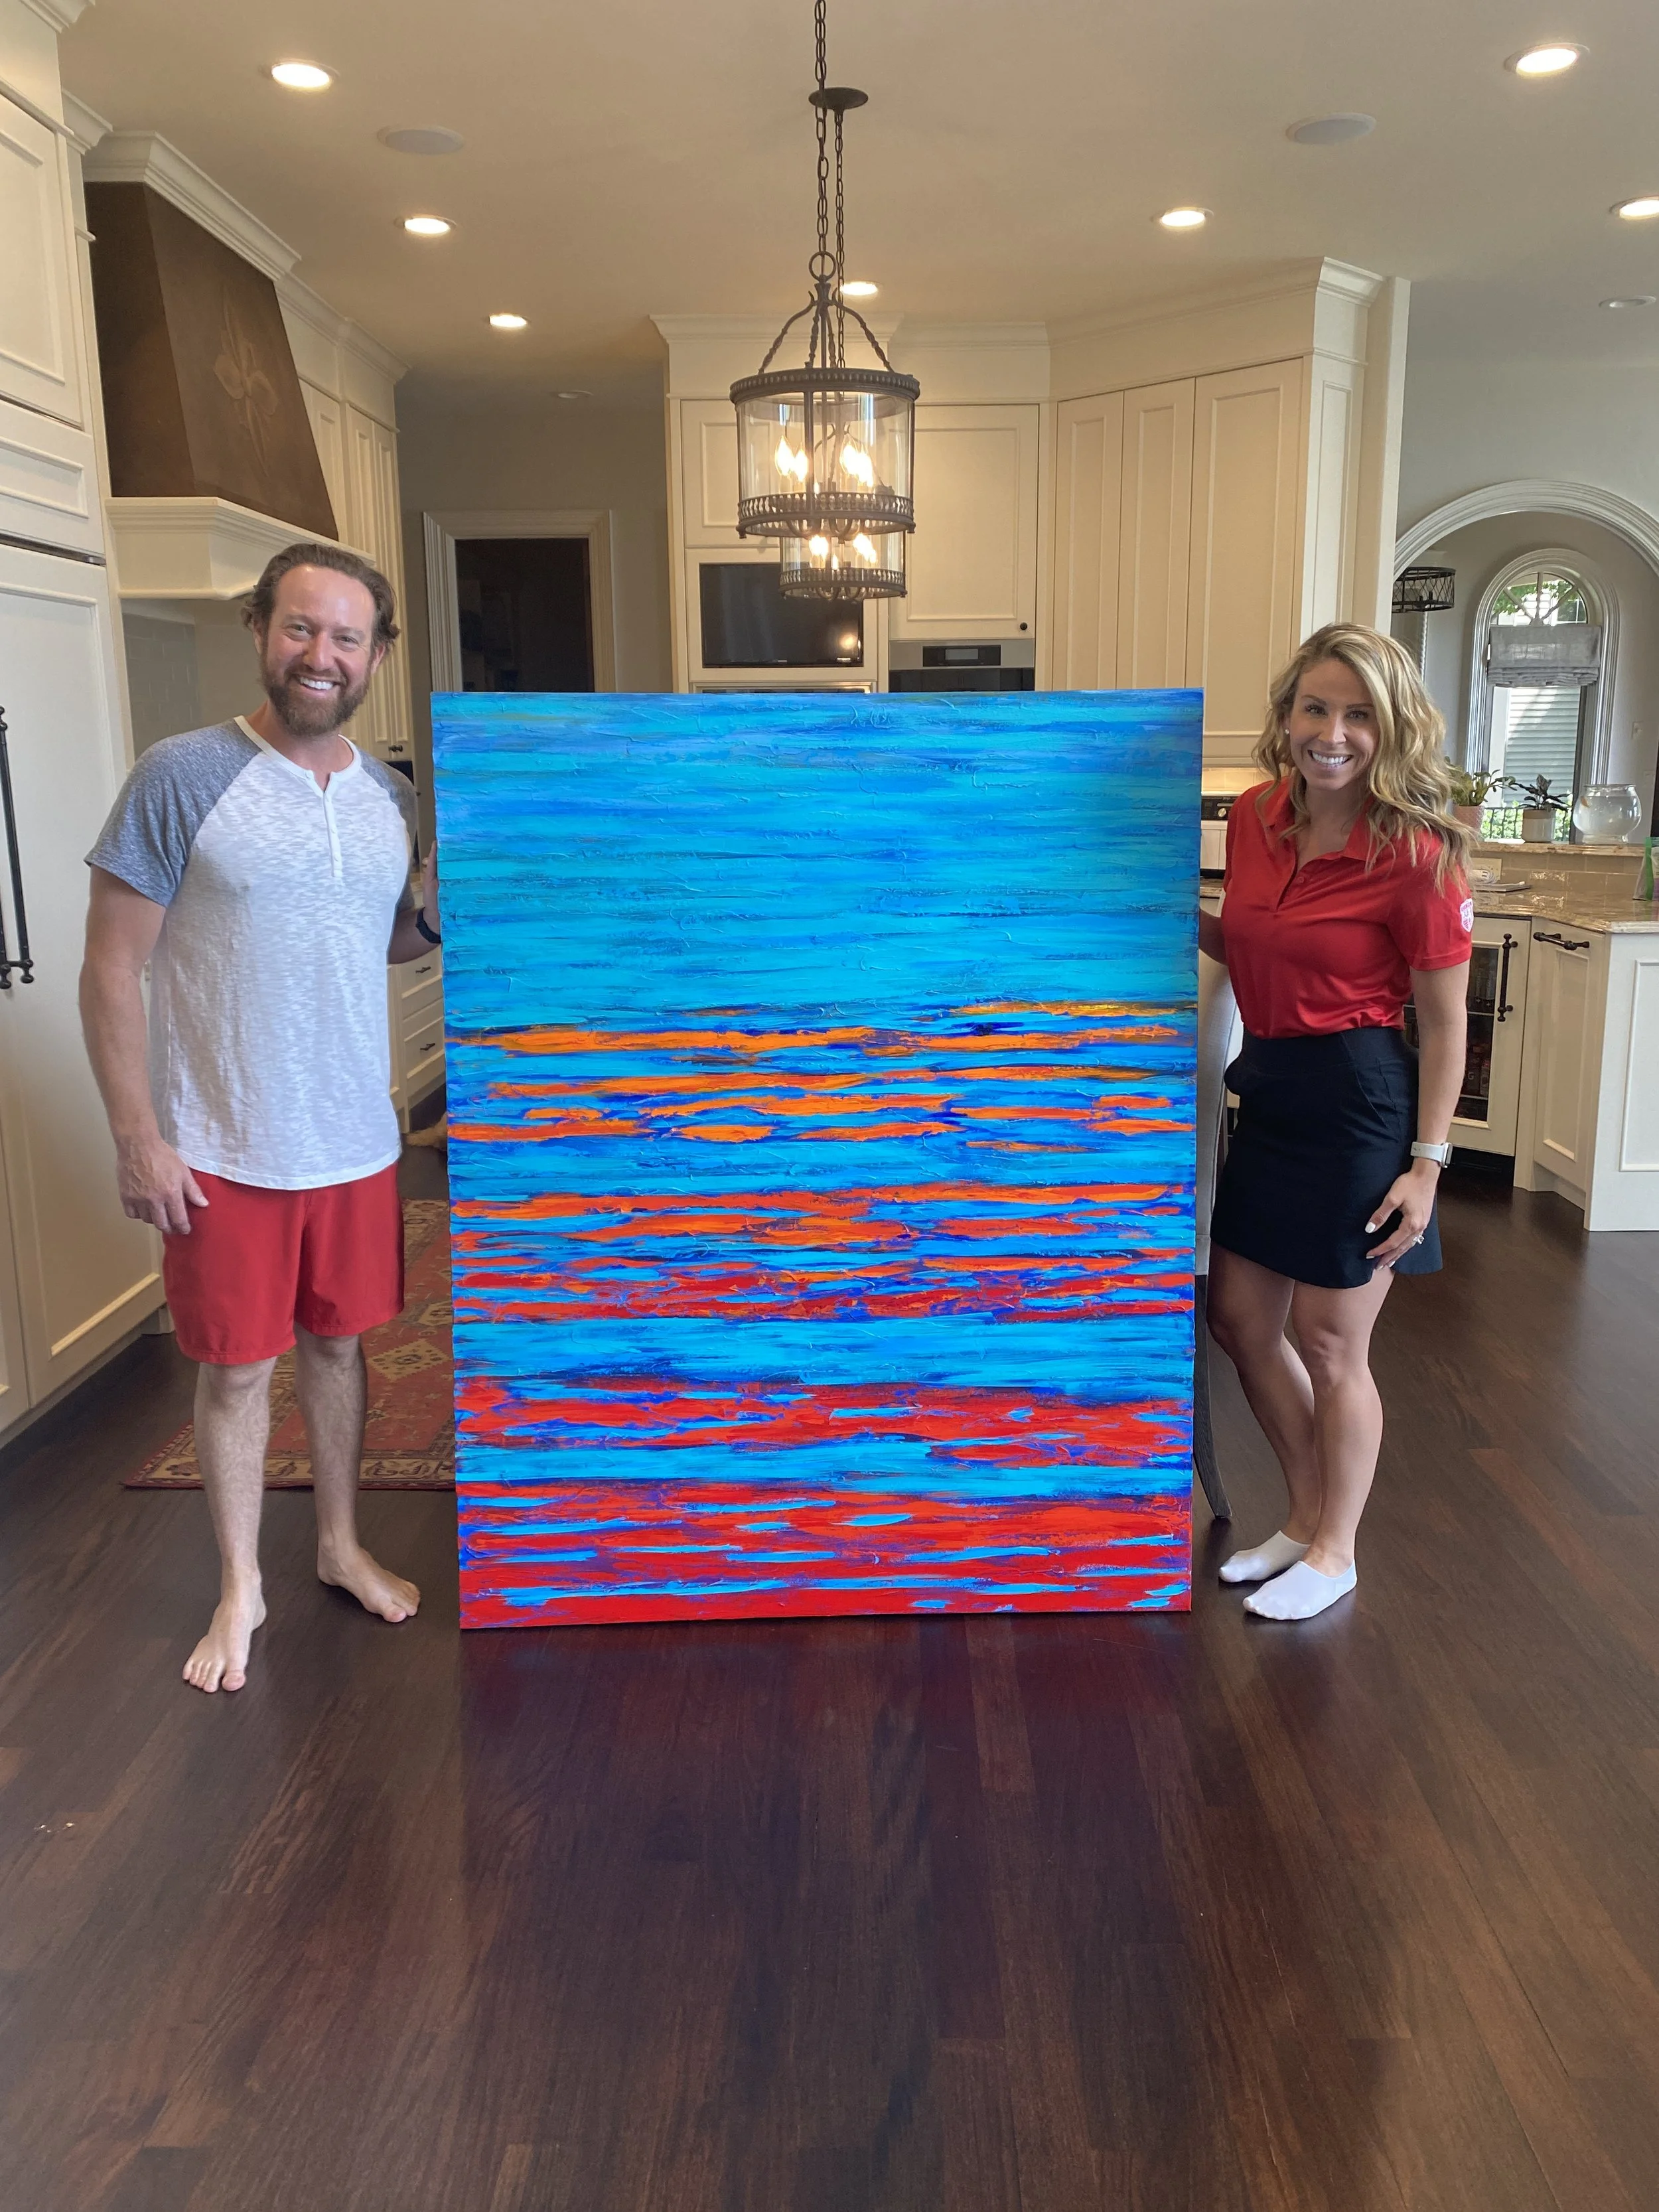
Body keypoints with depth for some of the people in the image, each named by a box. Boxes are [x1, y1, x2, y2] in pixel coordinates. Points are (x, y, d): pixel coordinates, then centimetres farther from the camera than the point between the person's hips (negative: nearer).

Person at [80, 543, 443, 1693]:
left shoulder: (390, 797, 4)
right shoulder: (181, 776, -11)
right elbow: (110, 970, -10)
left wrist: (437, 921, -3)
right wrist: (137, 1137, -13)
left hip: (356, 1143, 4)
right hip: (222, 1155, -4)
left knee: (339, 1343, 17)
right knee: (237, 1370, 9)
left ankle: (343, 1545, 37)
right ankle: (241, 1587, 29)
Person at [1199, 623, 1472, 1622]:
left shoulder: (1416, 853, -16)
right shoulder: (1256, 818, 2)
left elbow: (1445, 1023, -12)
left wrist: (1427, 1162, -14)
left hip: (1358, 1099, -7)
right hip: (1266, 1090, 7)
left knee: (1330, 1342, 5)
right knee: (1241, 1317, 14)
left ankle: (1334, 1554, 28)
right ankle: (1308, 1516, 36)